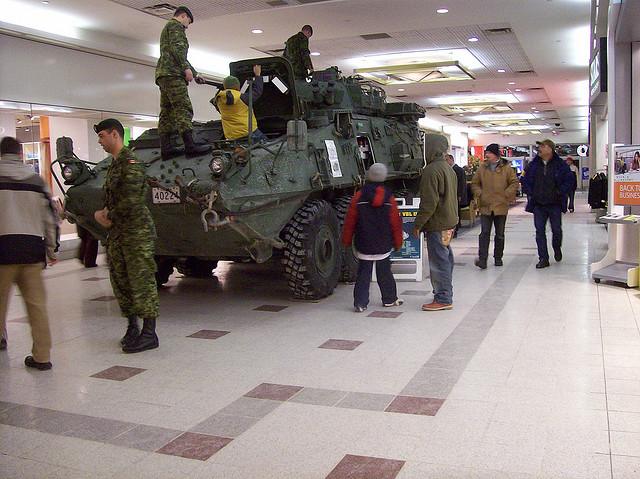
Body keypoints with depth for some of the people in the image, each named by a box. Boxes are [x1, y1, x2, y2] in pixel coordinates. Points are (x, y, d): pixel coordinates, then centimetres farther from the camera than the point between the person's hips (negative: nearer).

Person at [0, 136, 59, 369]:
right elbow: (50, 217, 11)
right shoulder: (36, 180, 9)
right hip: (32, 247, 3)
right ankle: (42, 356, 7)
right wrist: (51, 249, 19)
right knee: (36, 303, 5)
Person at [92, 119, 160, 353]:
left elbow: (129, 202, -21)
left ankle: (149, 334, 1)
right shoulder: (113, 165, 17)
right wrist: (101, 213, 2)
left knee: (142, 283, -6)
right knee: (120, 282, 13)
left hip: (137, 232, -10)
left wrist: (109, 218, -7)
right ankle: (132, 328, 25)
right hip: (116, 235, 10)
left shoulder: (130, 164, -13)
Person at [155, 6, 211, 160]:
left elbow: (180, 56, 37)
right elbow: (177, 47, -13)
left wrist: (195, 74, 37)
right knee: (183, 109, -17)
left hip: (162, 75, 10)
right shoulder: (175, 25, 4)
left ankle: (166, 147, -2)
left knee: (167, 112, 3)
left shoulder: (166, 29, 35)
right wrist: (186, 68, -18)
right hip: (172, 73, -10)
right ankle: (190, 146, -25)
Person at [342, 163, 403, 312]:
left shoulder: (359, 196, -7)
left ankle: (360, 303, 1)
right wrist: (397, 243, 15)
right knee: (384, 272, 14)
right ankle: (390, 298, 26)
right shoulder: (389, 198, -3)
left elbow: (350, 221, -2)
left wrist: (346, 240, 9)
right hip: (383, 245, 1)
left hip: (363, 245, -1)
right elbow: (396, 223, 3)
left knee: (363, 272, 4)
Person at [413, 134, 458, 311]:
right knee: (445, 259, 17)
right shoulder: (448, 168, 16)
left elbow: (428, 202, -21)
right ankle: (445, 295, 27)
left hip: (437, 224, -10)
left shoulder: (432, 170, -17)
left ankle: (443, 299, 0)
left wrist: (418, 224, -15)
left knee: (438, 261, -5)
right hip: (449, 222, 10)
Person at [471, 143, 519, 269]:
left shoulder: (506, 168, 1)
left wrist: (506, 194, -8)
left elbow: (515, 183, 4)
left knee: (500, 234, 10)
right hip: (485, 206, 0)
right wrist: (479, 194, -1)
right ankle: (482, 259, -13)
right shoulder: (482, 168, 6)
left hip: (501, 206, 0)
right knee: (485, 233, -8)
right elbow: (475, 183, 14)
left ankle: (498, 257, 23)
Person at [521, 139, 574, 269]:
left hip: (555, 205, -2)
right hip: (538, 205, 2)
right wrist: (530, 192, 2)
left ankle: (557, 249, 36)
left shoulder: (561, 165, -2)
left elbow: (569, 181, 0)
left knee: (556, 230, 6)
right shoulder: (533, 165, 7)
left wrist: (560, 192, -10)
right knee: (540, 231, -2)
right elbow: (525, 180, 15)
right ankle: (543, 258, 3)